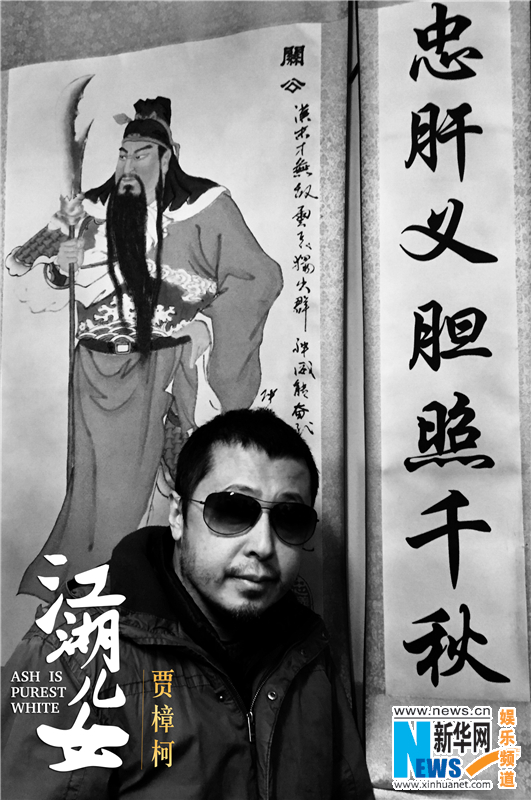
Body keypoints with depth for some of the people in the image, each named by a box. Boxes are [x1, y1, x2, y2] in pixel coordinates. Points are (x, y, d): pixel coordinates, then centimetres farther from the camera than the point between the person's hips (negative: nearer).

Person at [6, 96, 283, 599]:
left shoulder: (202, 206, -3)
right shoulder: (93, 211, 5)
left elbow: (260, 276, 1)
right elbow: (36, 293, 8)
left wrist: (206, 325, -7)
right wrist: (59, 265, -14)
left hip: (160, 373, -2)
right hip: (97, 370, 3)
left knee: (136, 488, -1)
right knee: (95, 487, 4)